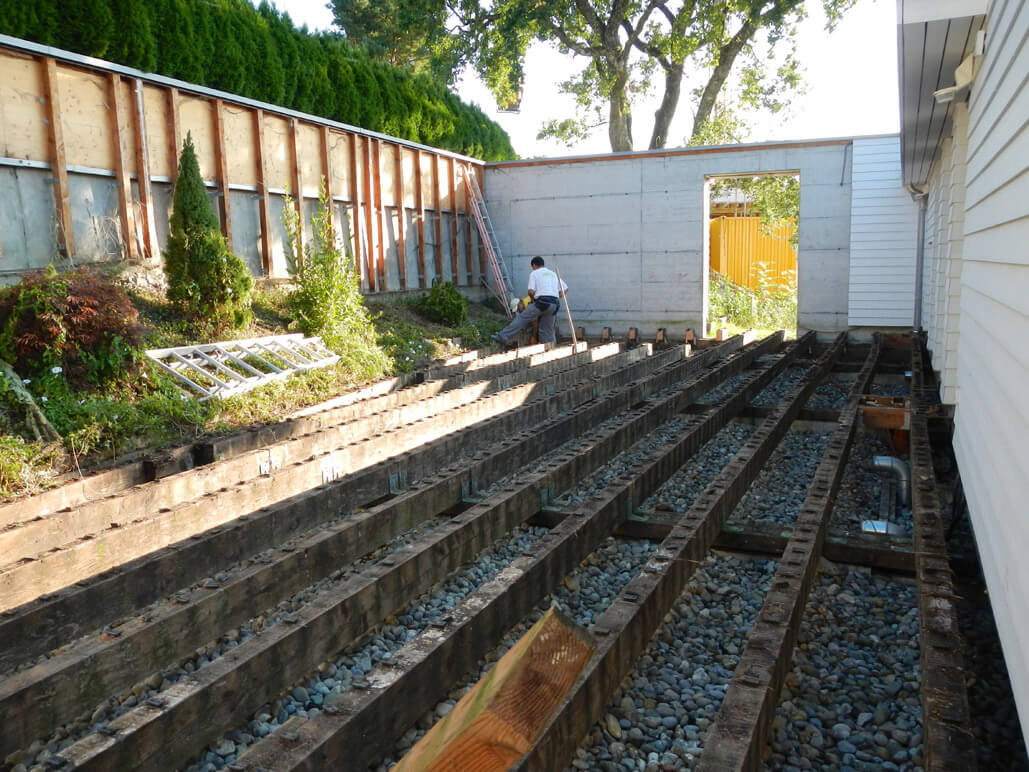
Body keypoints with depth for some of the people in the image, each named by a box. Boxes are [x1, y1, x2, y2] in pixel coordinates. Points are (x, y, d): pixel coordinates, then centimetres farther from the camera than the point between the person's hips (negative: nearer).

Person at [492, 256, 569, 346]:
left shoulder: (534, 273, 9)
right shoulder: (554, 274, 25)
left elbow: (531, 291, -3)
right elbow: (565, 289, 20)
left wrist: (533, 299, 16)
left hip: (542, 302, -5)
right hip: (555, 304, 6)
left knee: (522, 318, -7)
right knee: (547, 330, 12)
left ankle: (503, 337, -14)